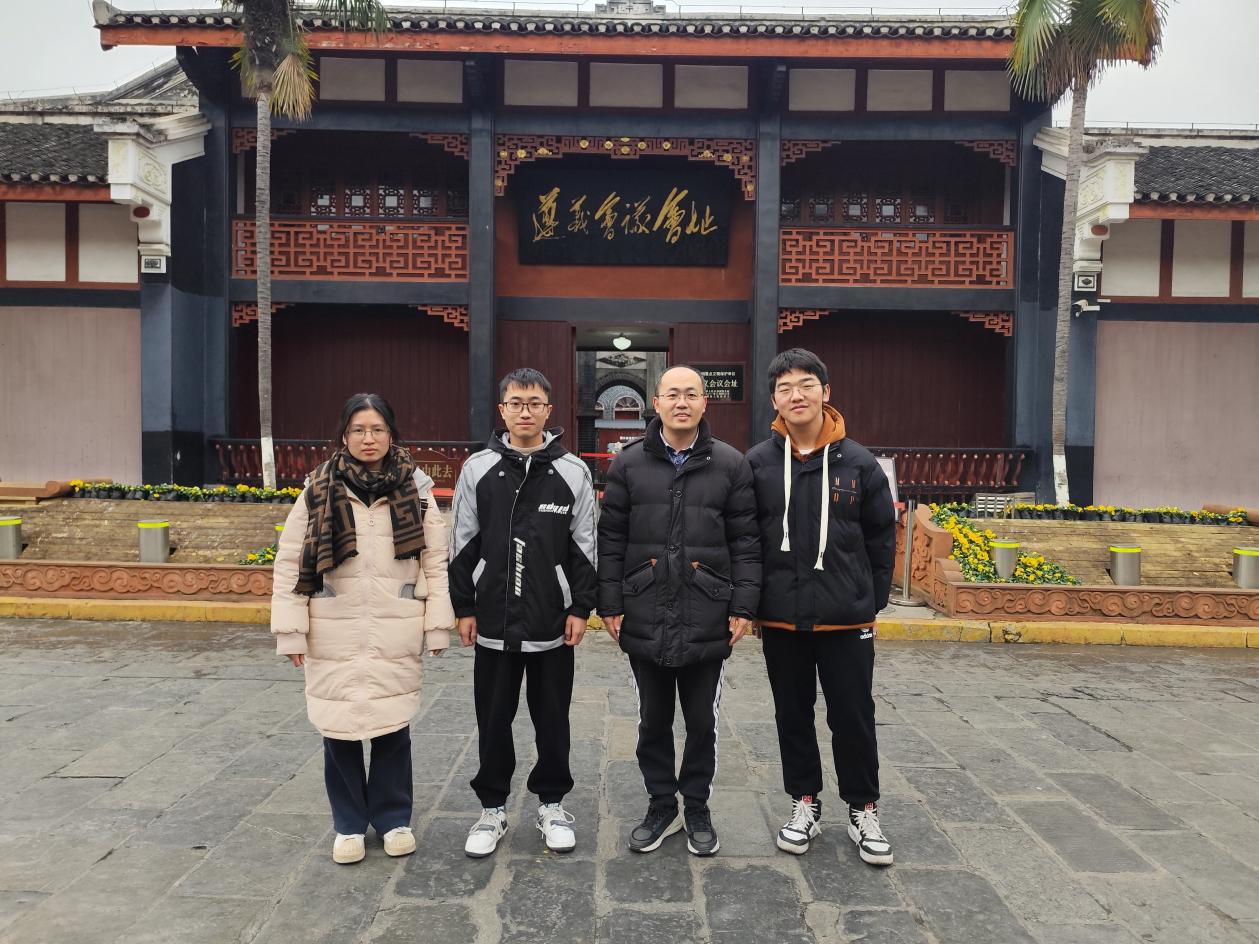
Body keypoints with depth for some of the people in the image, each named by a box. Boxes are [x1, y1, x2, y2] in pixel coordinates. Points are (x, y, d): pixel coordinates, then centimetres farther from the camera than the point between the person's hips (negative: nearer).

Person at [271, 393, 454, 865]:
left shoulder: (415, 489, 0)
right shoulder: (318, 490, -2)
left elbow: (435, 562, 2)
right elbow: (289, 561, 1)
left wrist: (437, 626, -1)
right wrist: (290, 629, -3)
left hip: (396, 635, 0)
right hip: (334, 635, 0)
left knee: (393, 725, 10)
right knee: (340, 728, 8)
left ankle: (393, 817, 30)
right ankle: (349, 823, 28)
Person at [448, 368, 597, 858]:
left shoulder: (573, 471, 0)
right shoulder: (478, 469, 2)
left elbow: (584, 546, 1)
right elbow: (462, 544, 5)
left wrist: (581, 608, -3)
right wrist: (464, 607, 2)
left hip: (553, 624, -1)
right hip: (493, 622, 1)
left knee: (552, 718, 10)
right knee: (493, 719, 10)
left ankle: (551, 804, 28)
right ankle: (492, 808, 27)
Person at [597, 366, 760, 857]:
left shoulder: (730, 464, 1)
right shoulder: (629, 463, 2)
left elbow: (745, 541, 1)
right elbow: (611, 539, 2)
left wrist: (743, 606, -4)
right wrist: (610, 604, -2)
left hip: (707, 621, 0)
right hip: (645, 620, 1)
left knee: (702, 723, 13)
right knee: (653, 722, 14)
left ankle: (697, 808, 32)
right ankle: (661, 805, 32)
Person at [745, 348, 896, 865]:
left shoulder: (858, 462, -3)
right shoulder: (757, 463, -3)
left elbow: (882, 538, 4)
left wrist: (873, 600, 4)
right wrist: (751, 602, 1)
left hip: (847, 618, -1)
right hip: (781, 618, 1)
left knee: (853, 717, 9)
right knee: (793, 716, 14)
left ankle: (863, 809, 27)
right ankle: (804, 803, 32)